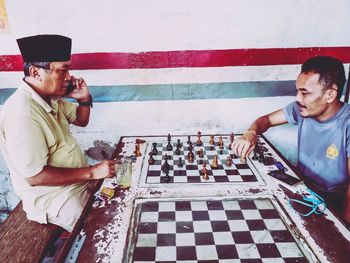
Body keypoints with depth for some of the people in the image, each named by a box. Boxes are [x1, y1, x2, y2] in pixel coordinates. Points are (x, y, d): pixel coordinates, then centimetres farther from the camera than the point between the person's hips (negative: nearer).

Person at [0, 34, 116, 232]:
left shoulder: (51, 97, 0)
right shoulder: (22, 114, -27)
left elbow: (81, 121, 15)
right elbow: (34, 176, -26)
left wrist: (84, 99, -6)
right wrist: (91, 172, -25)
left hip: (80, 180, 9)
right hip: (54, 197, -8)